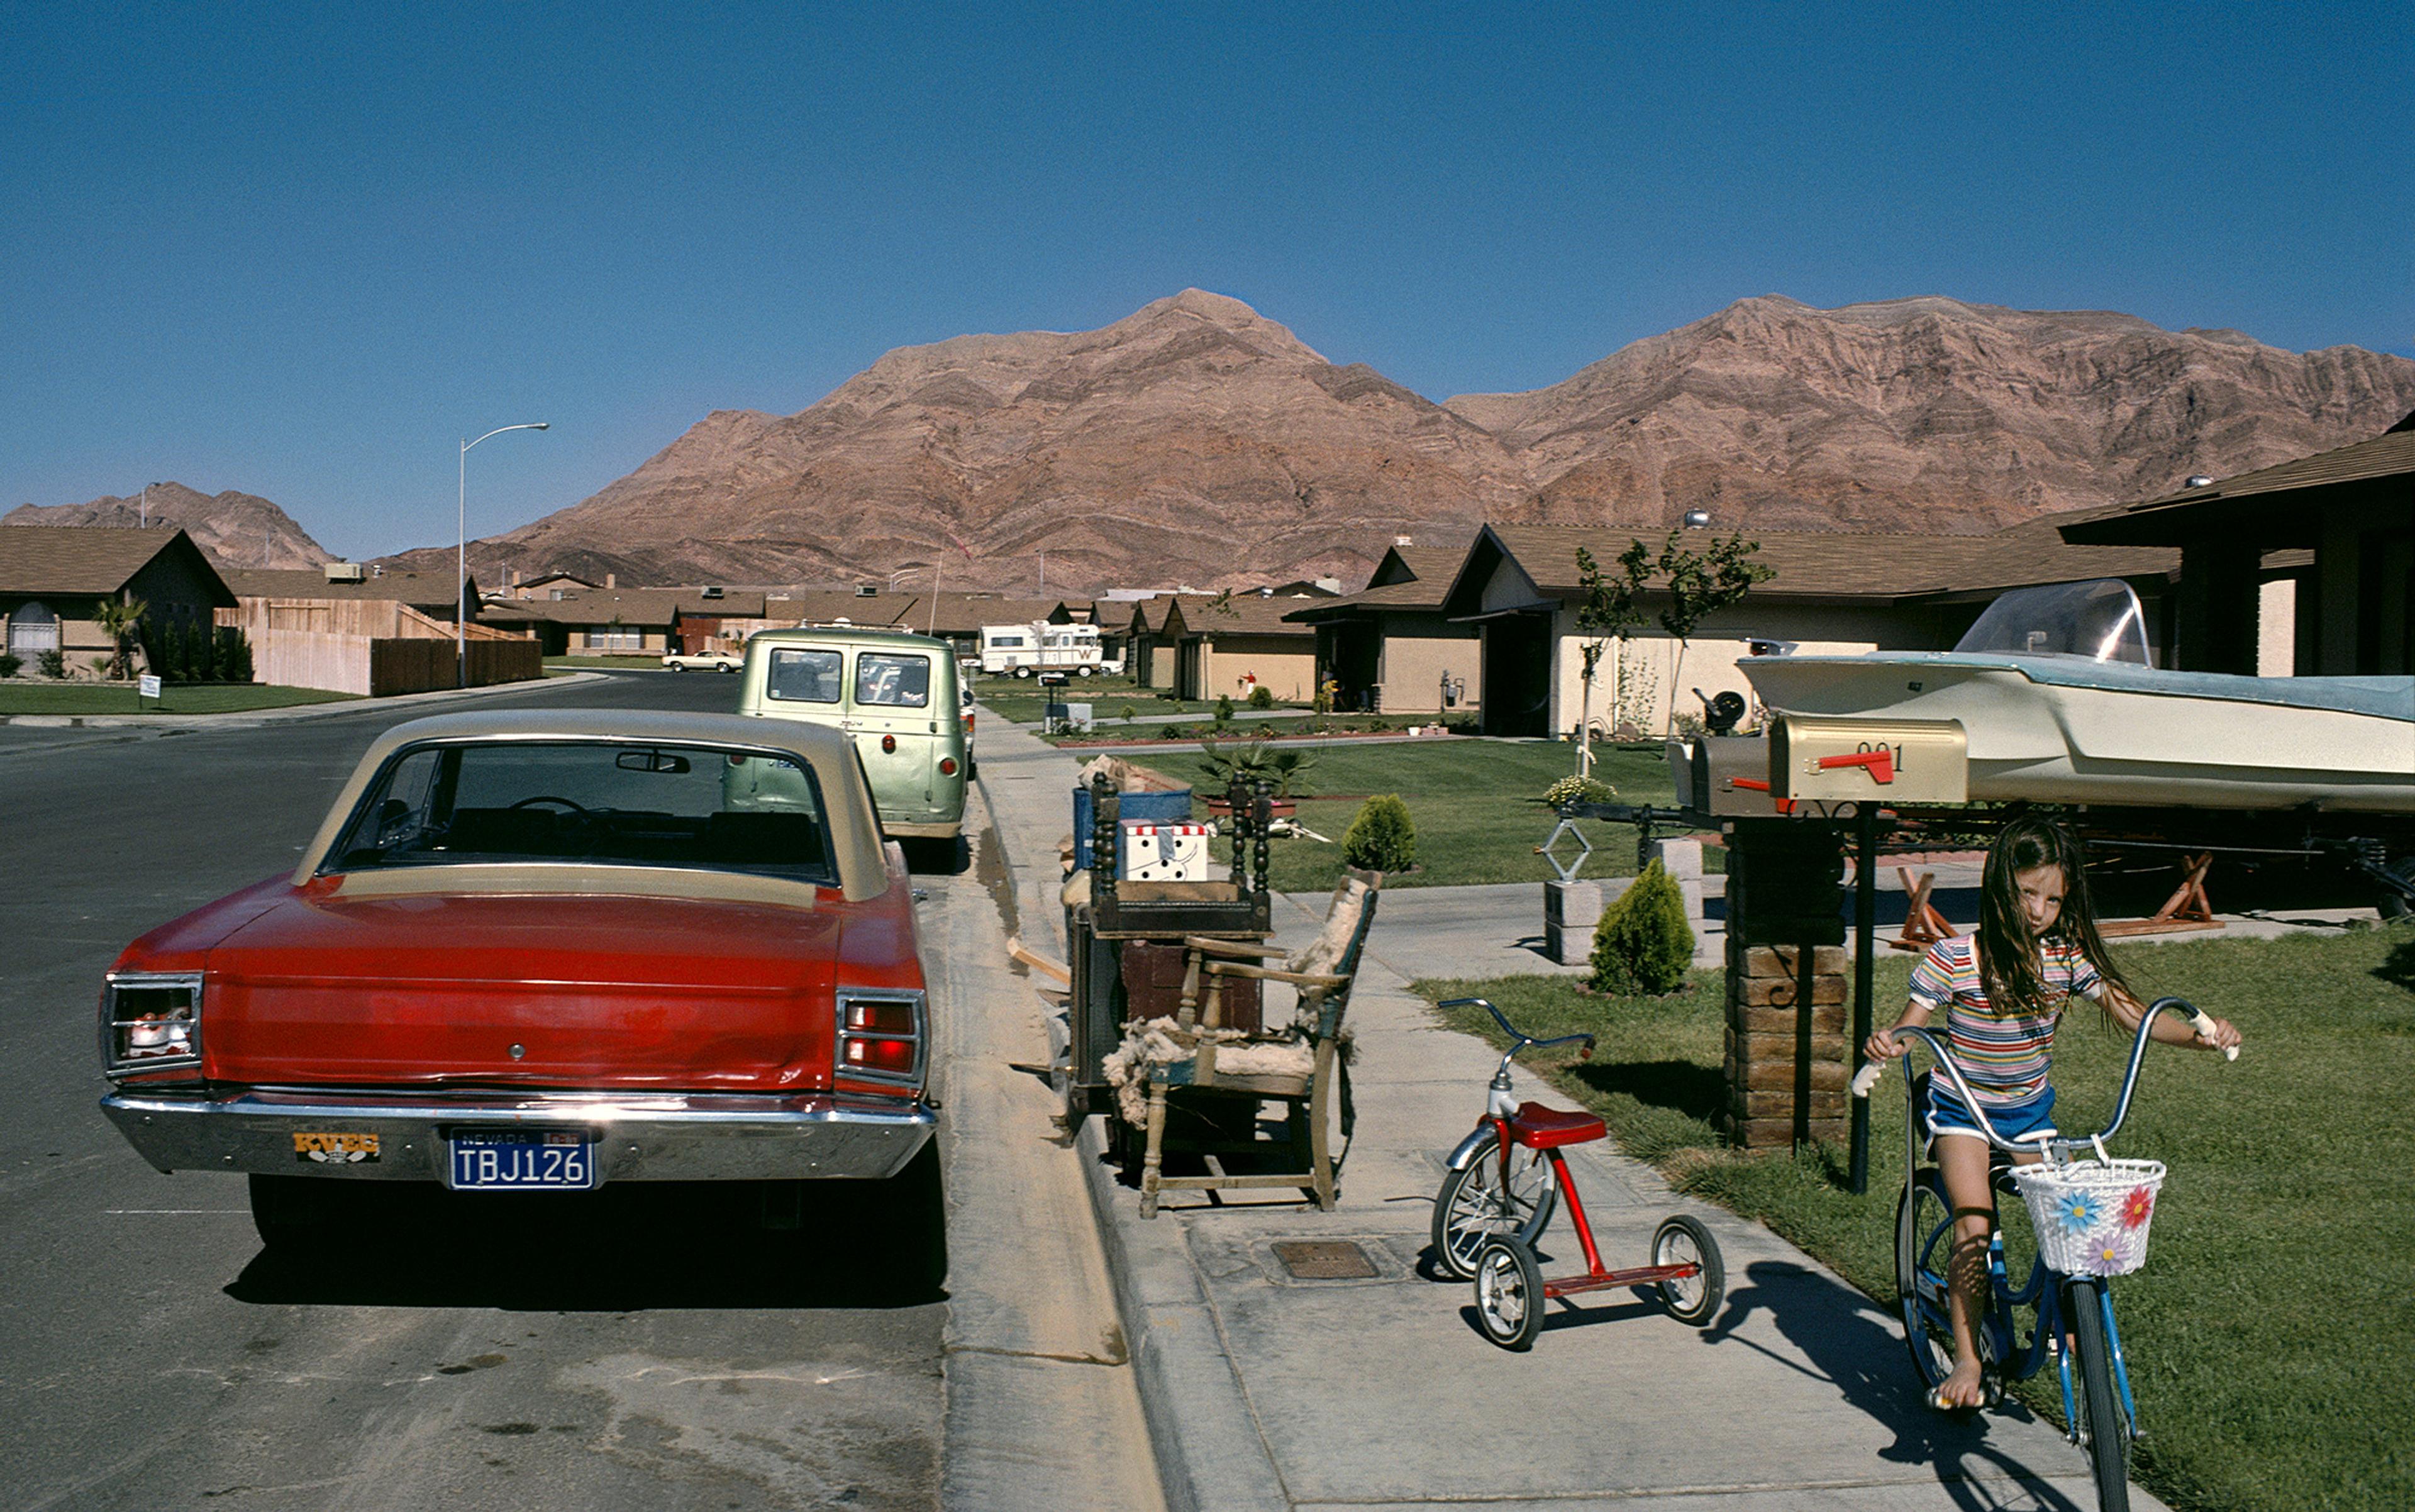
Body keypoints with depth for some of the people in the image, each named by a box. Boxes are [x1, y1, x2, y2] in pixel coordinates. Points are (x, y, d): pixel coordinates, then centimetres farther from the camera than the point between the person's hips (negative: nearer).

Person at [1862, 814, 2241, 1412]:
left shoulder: (2069, 957, -9)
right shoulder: (1954, 959, -19)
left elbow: (2134, 1016, -8)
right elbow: (1907, 1029, -15)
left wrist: (2200, 1035, -25)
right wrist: (1885, 1044, -38)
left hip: (2030, 1110, 4)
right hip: (1963, 1111, -4)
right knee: (1974, 1225, -19)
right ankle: (1966, 1361, -11)